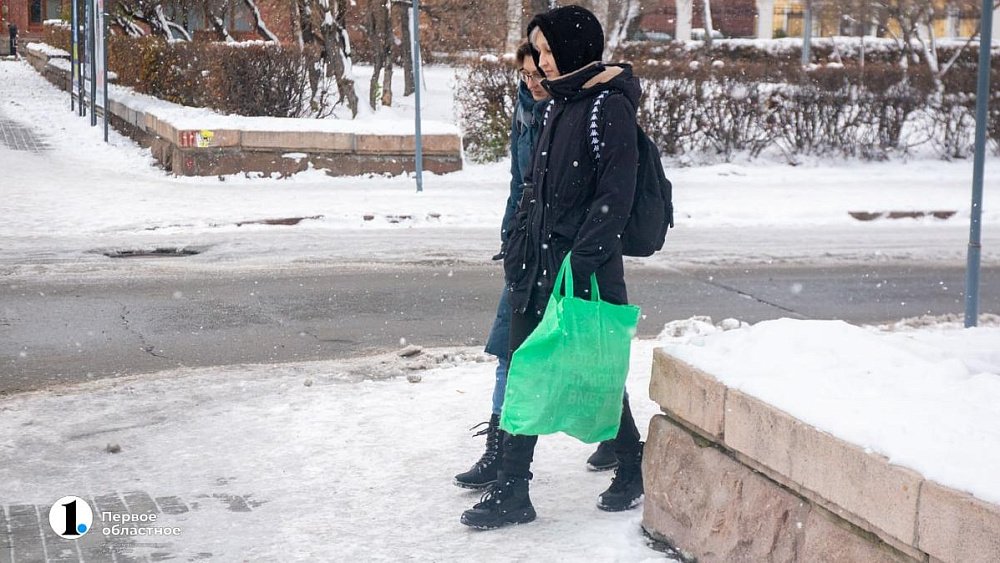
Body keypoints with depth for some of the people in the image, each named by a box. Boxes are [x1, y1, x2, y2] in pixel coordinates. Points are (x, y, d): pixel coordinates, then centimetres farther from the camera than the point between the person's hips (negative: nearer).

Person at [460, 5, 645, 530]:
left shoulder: (609, 105, -11)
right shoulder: (557, 103, 14)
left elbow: (616, 193, -17)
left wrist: (581, 261, -21)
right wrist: (517, 247, 13)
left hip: (586, 266, -8)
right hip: (538, 260, 8)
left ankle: (631, 470, 24)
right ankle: (511, 491, 10)